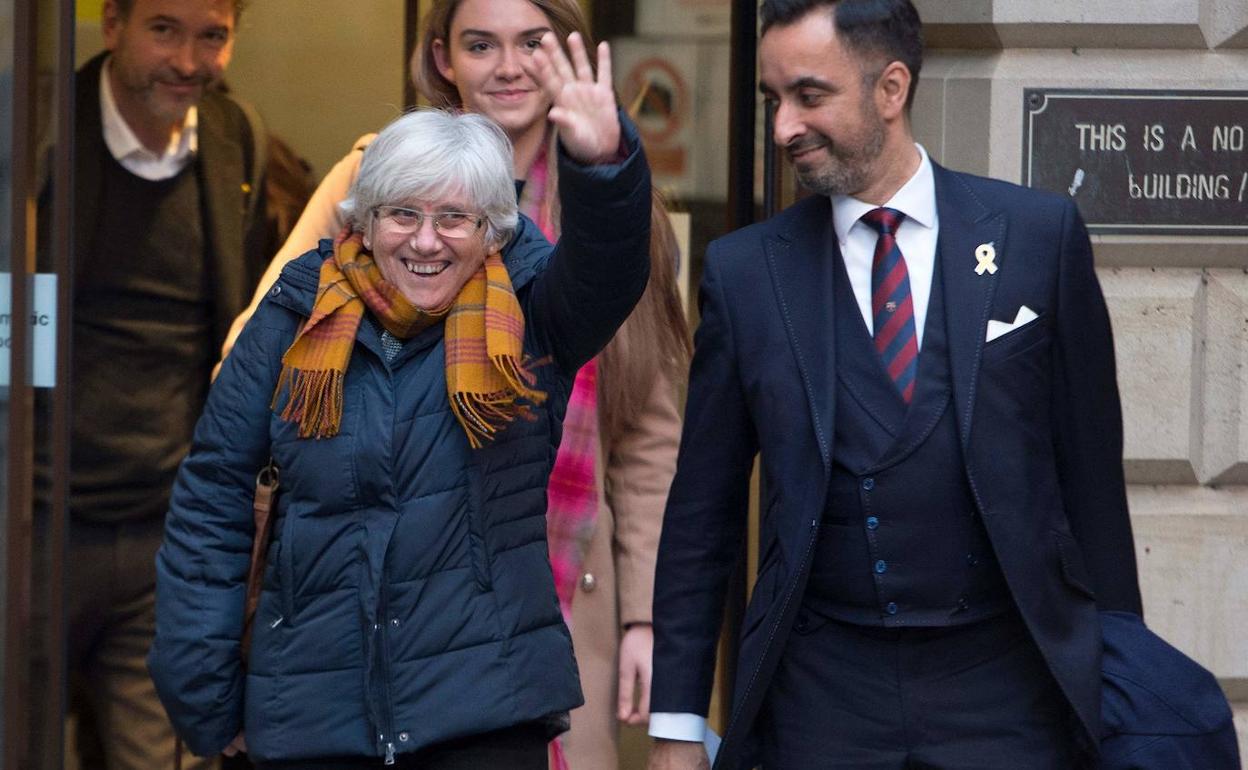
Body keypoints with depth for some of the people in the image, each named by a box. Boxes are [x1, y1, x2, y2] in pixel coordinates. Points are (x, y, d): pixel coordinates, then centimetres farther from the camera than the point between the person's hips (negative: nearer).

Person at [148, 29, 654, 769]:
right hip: (313, 707, 2)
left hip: (486, 708, -1)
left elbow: (608, 270, -20)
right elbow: (213, 498, 6)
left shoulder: (524, 321, 0)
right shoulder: (299, 319, 3)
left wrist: (604, 164, -41)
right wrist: (206, 693, 4)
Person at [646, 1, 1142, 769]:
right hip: (822, 698, 1)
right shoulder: (745, 270, 3)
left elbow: (1092, 468, 5)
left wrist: (1122, 669, 6)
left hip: (1006, 689, -1)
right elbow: (702, 512, 6)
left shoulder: (1039, 236, 1)